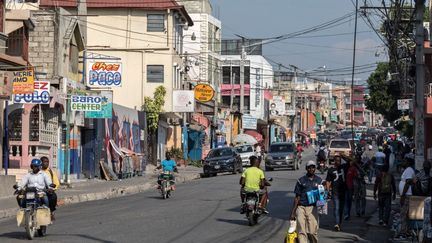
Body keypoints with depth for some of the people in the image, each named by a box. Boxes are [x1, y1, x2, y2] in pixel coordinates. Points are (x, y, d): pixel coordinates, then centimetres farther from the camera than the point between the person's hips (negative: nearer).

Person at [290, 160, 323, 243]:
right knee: (301, 231, -8)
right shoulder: (301, 180, 7)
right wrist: (293, 212, 4)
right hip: (301, 207, 0)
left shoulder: (319, 180, 11)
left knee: (312, 231, -6)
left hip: (312, 208, 0)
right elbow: (297, 197, 8)